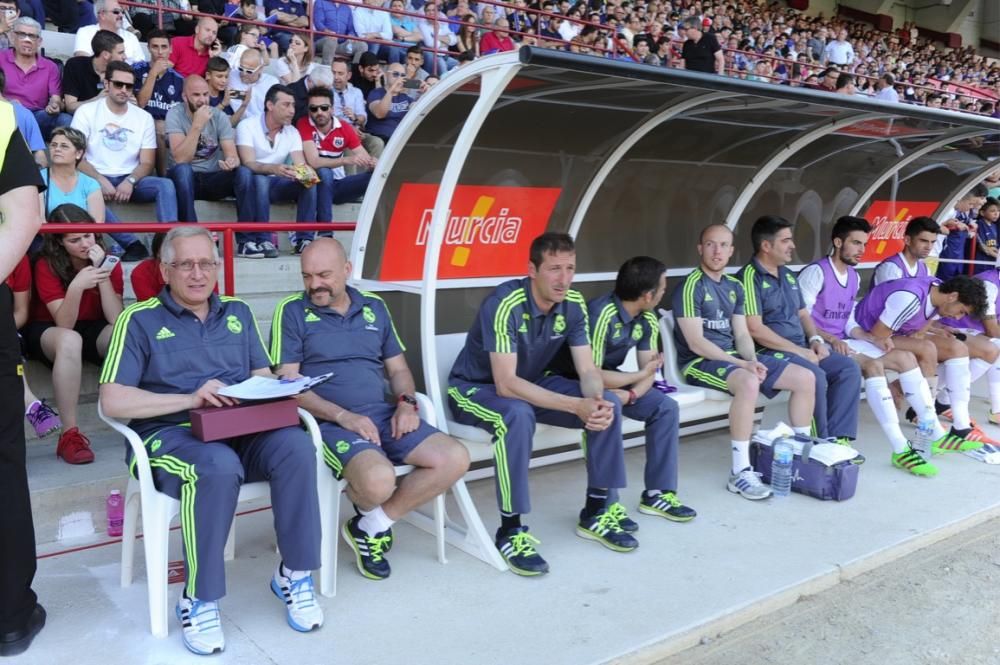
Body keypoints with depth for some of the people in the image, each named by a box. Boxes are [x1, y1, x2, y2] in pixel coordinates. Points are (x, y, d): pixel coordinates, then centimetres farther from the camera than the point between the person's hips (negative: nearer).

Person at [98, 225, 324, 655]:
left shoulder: (237, 313, 17)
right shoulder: (140, 320, 2)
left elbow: (264, 377, 16)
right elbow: (113, 401, -8)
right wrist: (189, 399, -19)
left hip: (241, 430, 4)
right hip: (170, 434, -4)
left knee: (296, 447, -28)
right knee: (219, 466, -38)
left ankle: (295, 575, -12)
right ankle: (199, 600, -20)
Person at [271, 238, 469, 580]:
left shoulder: (374, 307, 15)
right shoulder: (292, 311, 1)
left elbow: (398, 368, 20)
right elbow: (288, 383, -6)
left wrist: (406, 403, -3)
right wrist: (343, 416, -17)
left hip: (385, 413, 5)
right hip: (330, 421, -5)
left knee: (455, 459, -15)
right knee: (379, 480, -34)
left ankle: (371, 526, 1)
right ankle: (370, 516, 8)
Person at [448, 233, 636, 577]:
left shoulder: (573, 304, -11)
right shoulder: (505, 304, -30)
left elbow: (588, 371, -9)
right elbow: (506, 384, -35)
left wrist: (596, 400, -33)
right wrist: (576, 405, -40)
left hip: (532, 383, 6)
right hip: (476, 388, -6)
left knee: (608, 404, -12)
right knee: (518, 415, -39)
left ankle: (594, 512, 2)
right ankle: (510, 531, -24)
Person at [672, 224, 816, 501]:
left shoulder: (735, 287, 13)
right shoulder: (691, 286, -12)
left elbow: (742, 335, 12)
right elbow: (696, 343, -18)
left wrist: (752, 360, -10)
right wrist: (742, 365, -21)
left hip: (732, 356, 8)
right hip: (699, 362, -8)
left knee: (806, 378, -1)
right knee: (749, 382, -38)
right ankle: (740, 472, -30)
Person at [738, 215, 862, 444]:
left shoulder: (788, 275, 17)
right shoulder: (749, 277, -11)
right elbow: (755, 329, -19)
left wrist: (815, 340, 1)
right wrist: (799, 351, -17)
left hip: (802, 347, 9)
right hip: (769, 352, -9)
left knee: (849, 368, -8)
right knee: (815, 375, -30)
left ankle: (837, 437, -10)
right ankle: (821, 442, -12)